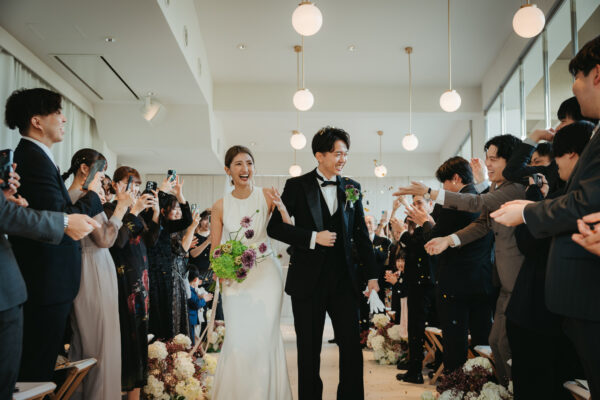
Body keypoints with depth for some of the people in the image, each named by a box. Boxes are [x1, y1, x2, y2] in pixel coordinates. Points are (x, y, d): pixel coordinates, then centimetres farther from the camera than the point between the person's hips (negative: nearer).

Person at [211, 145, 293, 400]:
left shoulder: (267, 197, -2)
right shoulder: (220, 206, 2)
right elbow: (215, 250, 7)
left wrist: (282, 208, -21)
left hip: (266, 275, -1)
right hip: (235, 280, 1)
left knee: (266, 337, -1)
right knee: (238, 339, -2)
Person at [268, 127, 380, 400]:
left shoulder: (352, 188, 8)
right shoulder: (297, 186, -1)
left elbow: (361, 234, 11)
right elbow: (275, 227, -6)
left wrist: (372, 275, 8)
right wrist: (313, 237, -15)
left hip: (344, 279, 2)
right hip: (308, 280, -2)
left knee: (352, 346, 4)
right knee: (309, 349, 9)